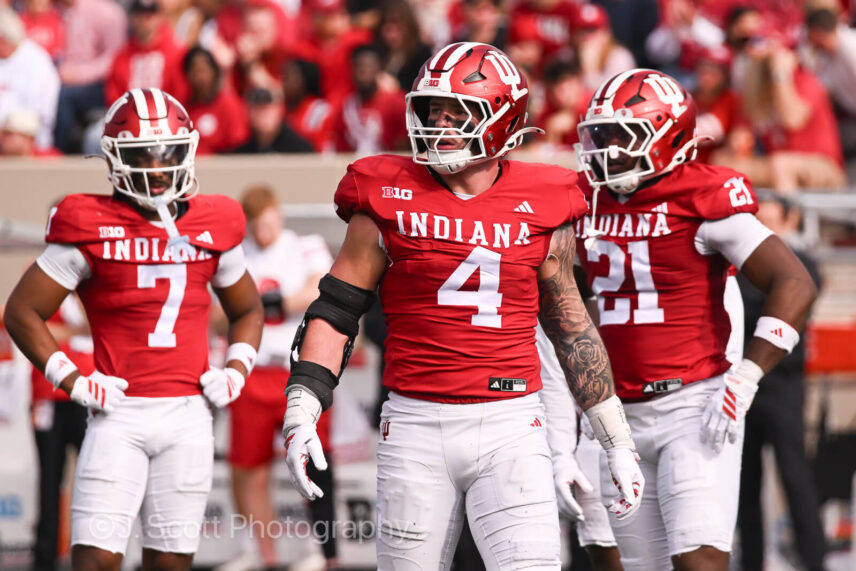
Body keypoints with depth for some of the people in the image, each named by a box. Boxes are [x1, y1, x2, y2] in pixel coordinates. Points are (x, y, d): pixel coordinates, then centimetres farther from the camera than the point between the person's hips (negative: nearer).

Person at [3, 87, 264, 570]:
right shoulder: (91, 228, -3)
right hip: (119, 416, -3)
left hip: (188, 415, 3)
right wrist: (73, 382, -7)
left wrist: (235, 371, 8)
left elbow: (248, 311, 25)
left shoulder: (212, 228, 9)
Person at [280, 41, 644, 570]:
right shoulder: (390, 199, 1)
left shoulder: (540, 208, 4)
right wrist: (301, 412, -6)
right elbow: (336, 311, 5)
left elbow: (571, 327, 14)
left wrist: (619, 442, 16)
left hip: (510, 426, 0)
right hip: (416, 426, 0)